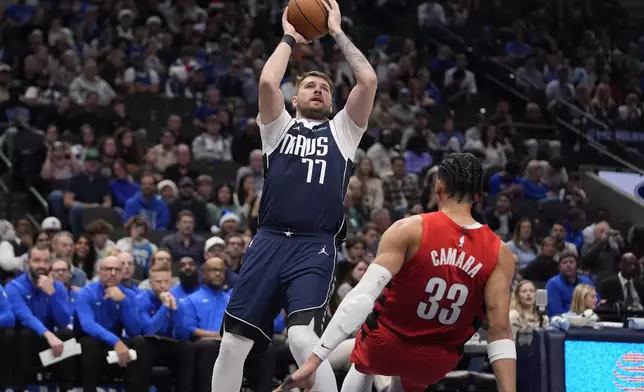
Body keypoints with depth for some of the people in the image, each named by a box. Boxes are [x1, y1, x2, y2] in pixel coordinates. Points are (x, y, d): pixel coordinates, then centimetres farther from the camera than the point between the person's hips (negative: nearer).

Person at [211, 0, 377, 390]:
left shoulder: (342, 131, 17)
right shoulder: (279, 127, 17)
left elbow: (369, 80, 3)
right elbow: (268, 82, -2)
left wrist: (337, 32, 13)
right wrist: (289, 39, 12)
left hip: (315, 247, -2)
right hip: (270, 241, 2)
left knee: (302, 338, -24)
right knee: (233, 343, 1)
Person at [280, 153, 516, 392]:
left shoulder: (409, 230, -18)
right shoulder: (499, 254, -11)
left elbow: (363, 295, -25)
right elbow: (501, 331, -18)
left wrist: (314, 360, -28)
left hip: (386, 346, -2)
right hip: (437, 362, 2)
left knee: (363, 367, 36)